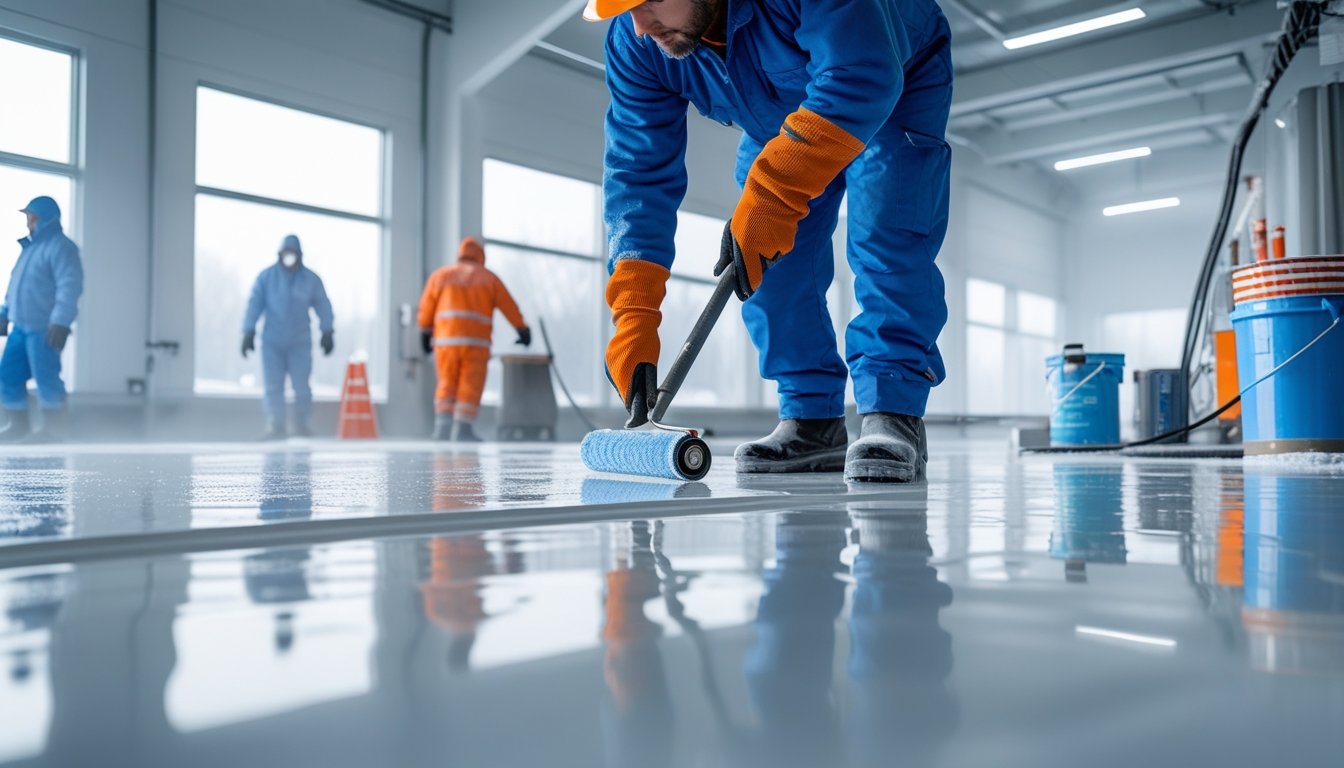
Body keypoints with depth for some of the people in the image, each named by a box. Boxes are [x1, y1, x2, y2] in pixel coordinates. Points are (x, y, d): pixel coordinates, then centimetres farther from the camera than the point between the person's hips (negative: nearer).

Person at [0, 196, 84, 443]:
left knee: (46, 379, -5)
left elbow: (70, 286, -22)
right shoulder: (31, 246, 19)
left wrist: (61, 322, -28)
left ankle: (54, 429, 6)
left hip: (43, 329, -9)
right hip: (21, 327, 9)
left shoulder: (60, 247, -11)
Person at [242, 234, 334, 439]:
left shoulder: (311, 279, 2)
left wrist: (328, 332, 0)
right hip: (272, 342, 0)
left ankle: (304, 428, 12)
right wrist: (249, 332, -5)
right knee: (273, 387, -2)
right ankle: (274, 428, 0)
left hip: (300, 343, 0)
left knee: (302, 387, -2)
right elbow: (254, 304, 0)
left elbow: (323, 306, 4)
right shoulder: (266, 277, 2)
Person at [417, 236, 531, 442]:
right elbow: (510, 307, 11)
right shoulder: (488, 277, 10)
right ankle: (462, 431, -7)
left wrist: (425, 334, 23)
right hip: (476, 341, -2)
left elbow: (426, 308, 11)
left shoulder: (440, 275, 13)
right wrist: (523, 330, 23)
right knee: (470, 387, 0)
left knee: (447, 385, 12)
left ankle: (442, 427, 1)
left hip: (446, 340, 2)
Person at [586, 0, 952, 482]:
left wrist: (769, 199, -54)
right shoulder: (634, 42, -24)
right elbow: (639, 175, -25)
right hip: (779, 120, 5)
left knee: (883, 240, -25)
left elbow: (861, 78, -49)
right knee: (771, 263, -8)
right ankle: (812, 424, 0)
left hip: (897, 88, -5)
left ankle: (894, 415, -20)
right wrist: (633, 321, -33)